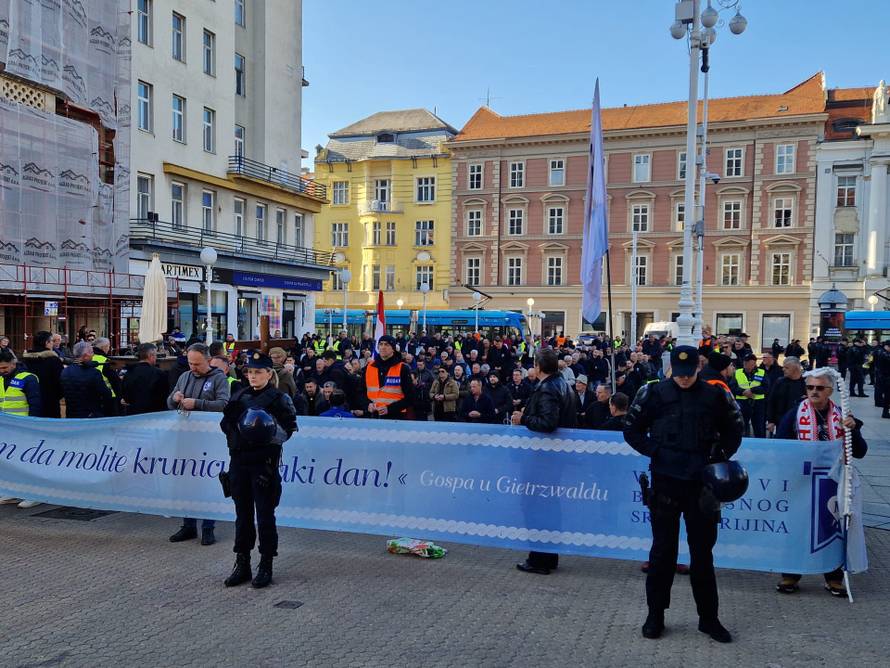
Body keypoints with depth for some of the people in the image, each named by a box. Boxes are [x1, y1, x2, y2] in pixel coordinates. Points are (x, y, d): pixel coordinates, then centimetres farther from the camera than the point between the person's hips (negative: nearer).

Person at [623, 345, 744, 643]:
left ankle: (708, 617, 23)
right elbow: (632, 429, 6)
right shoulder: (654, 393, -3)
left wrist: (719, 456, 2)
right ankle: (655, 614, 20)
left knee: (702, 550, 9)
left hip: (701, 482, 1)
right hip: (665, 480, -1)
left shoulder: (715, 396, 0)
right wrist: (654, 452, -5)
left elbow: (734, 430, 14)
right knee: (663, 549, 8)